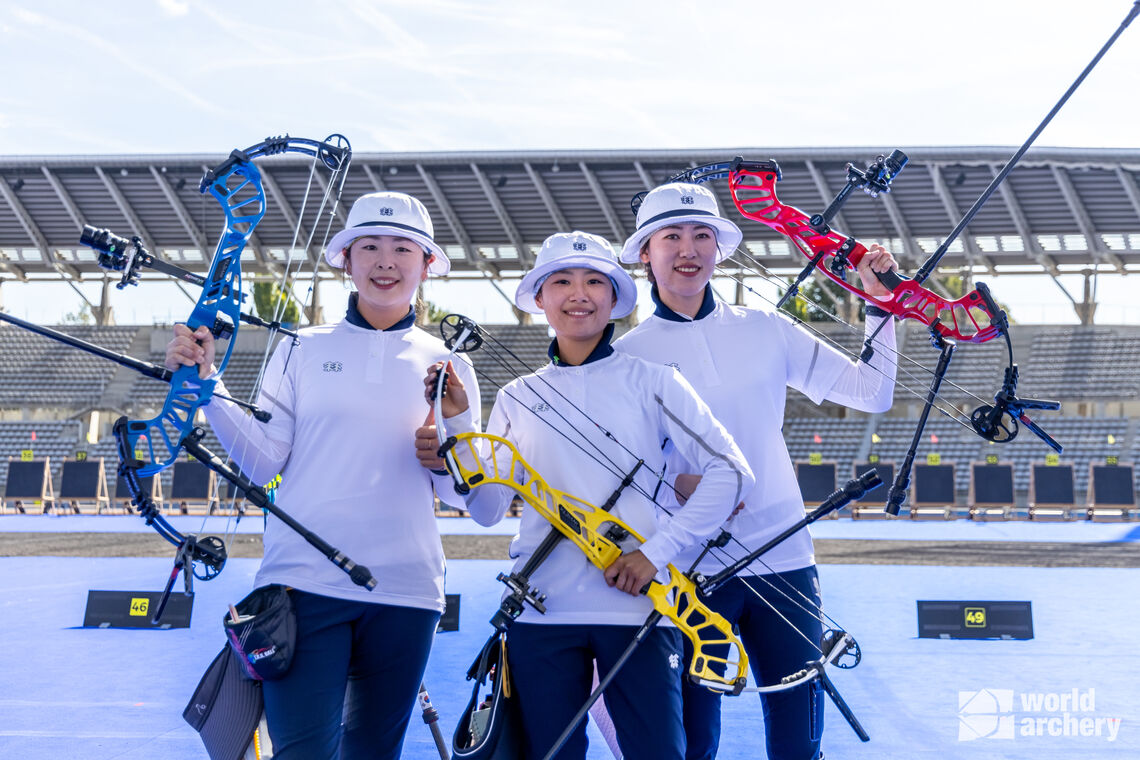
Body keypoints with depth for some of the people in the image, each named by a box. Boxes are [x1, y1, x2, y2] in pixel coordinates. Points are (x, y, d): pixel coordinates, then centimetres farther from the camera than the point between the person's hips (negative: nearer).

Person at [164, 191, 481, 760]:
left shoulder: (447, 366, 10)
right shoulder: (301, 350, 8)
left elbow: (455, 488, 7)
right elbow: (264, 462, 3)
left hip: (405, 591, 2)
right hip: (304, 584, -2)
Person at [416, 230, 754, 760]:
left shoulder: (649, 381, 2)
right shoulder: (518, 398, 10)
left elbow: (730, 472, -2)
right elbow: (488, 508, 5)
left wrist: (658, 552, -10)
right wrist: (454, 424, -4)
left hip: (635, 605, -2)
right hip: (542, 611, 2)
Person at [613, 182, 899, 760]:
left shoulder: (766, 330, 7)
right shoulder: (627, 355, 1)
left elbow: (872, 393, 6)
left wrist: (879, 303, -1)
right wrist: (677, 484, -18)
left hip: (784, 564, 2)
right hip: (689, 572, -2)